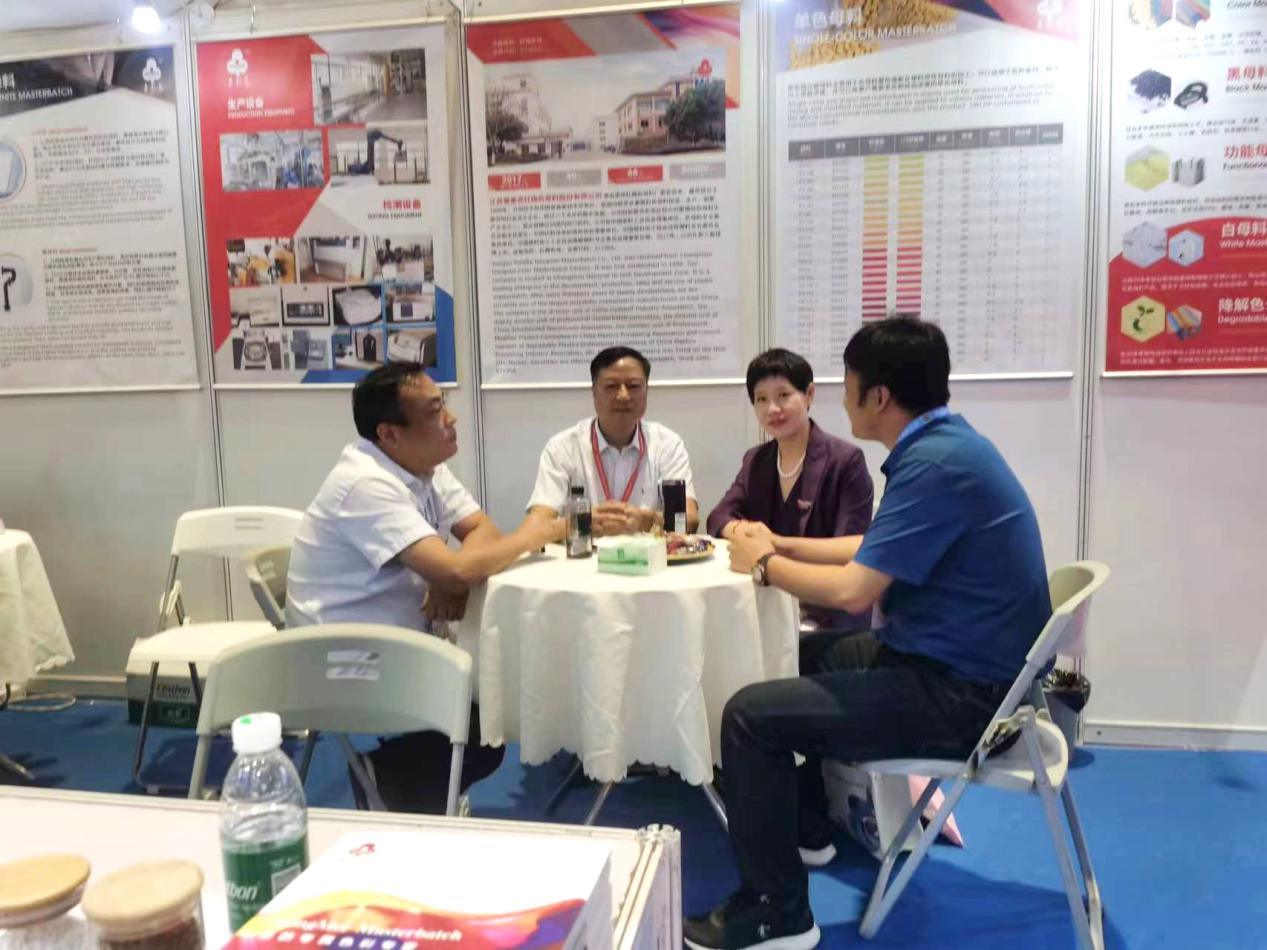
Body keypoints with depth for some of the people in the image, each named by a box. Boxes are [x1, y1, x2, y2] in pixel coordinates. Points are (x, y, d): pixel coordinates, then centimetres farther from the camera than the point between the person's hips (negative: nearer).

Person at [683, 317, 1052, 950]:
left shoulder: (936, 463, -24)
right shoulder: (944, 443, 8)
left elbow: (853, 590, -25)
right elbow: (876, 549, 18)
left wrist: (764, 565, -8)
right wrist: (782, 544, 14)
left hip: (959, 693, -11)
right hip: (957, 662, 11)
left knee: (751, 716, -13)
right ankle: (806, 827, 42)